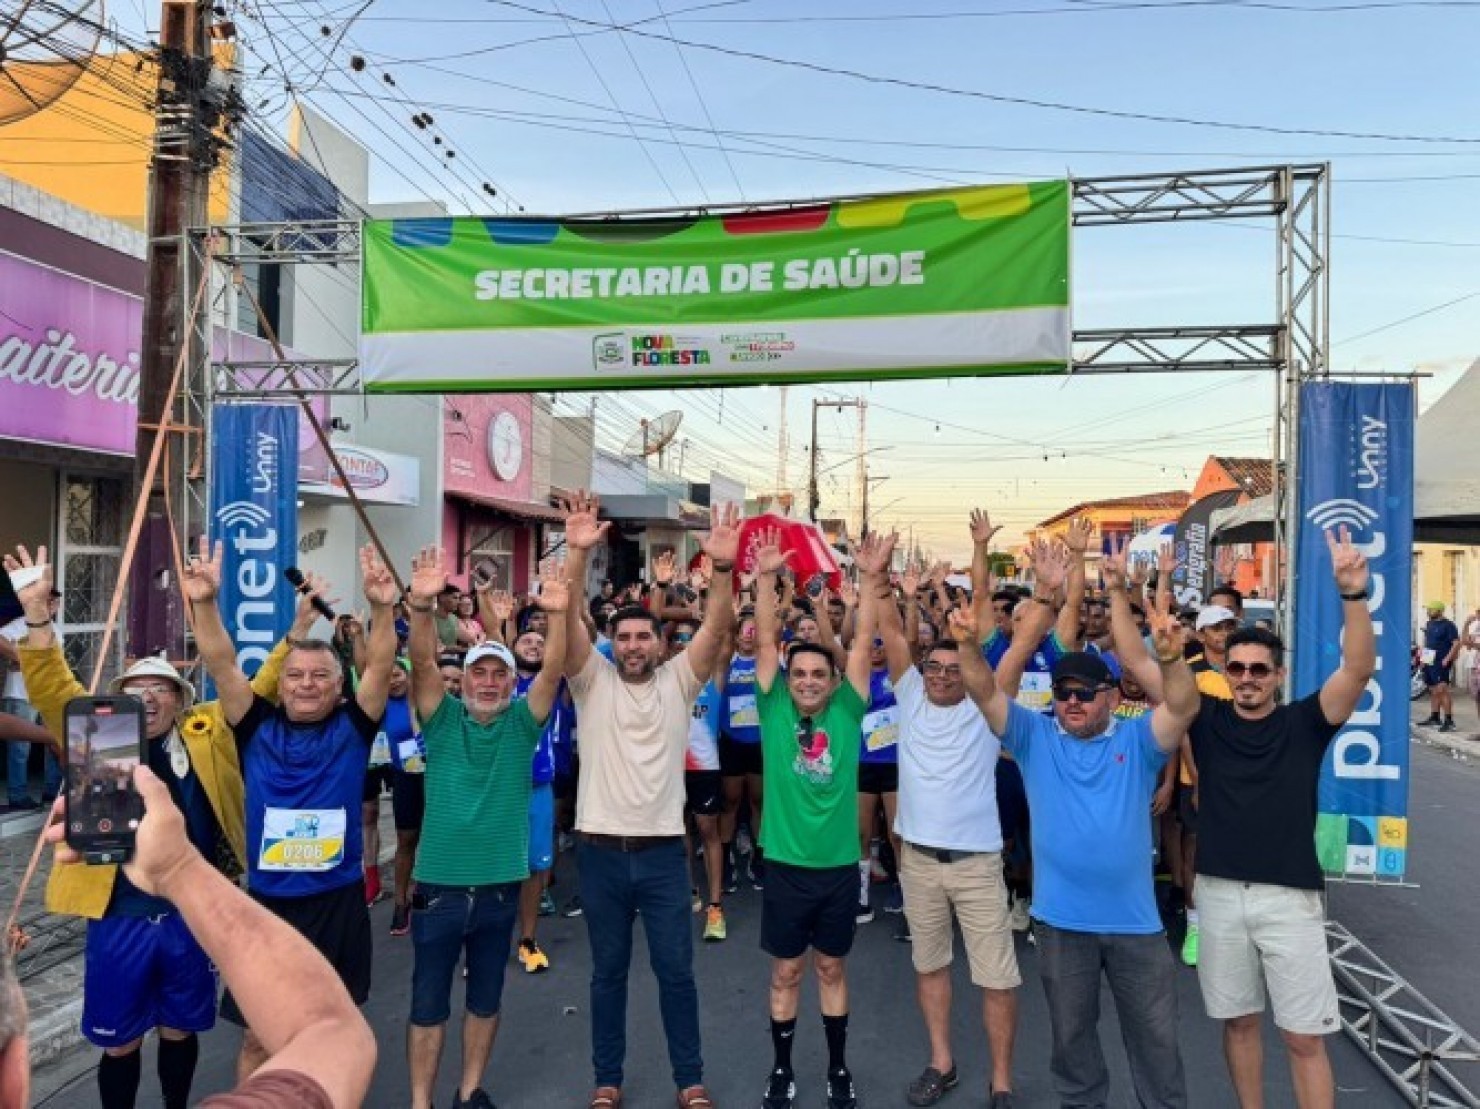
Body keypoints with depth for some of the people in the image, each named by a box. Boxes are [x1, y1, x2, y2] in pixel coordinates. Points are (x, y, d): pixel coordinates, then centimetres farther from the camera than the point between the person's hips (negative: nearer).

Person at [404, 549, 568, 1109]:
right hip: (439, 884, -1)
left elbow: (552, 671, -17)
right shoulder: (443, 718, -5)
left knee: (486, 997, 17)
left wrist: (558, 613, -33)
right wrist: (422, 605, -37)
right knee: (428, 1001, 10)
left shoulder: (522, 722, -3)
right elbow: (423, 663, -20)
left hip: (500, 885, 2)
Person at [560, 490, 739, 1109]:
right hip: (600, 850, 0)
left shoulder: (678, 682, 1)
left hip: (662, 850, 0)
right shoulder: (593, 681, 0)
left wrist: (722, 567, -29)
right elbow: (567, 621, -15)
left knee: (676, 970, 9)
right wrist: (578, 553, -30)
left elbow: (715, 628, -13)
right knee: (608, 970, 14)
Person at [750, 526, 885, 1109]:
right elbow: (766, 643, -11)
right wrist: (765, 578, -21)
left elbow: (863, 643, -8)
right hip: (785, 865, -1)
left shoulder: (846, 714, -3)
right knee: (787, 972, 13)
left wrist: (872, 578, -16)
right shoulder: (774, 710, -5)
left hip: (840, 866, 1)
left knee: (832, 968, 17)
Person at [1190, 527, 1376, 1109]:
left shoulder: (1304, 723, -3)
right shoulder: (1206, 719, 1)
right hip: (1219, 892, 2)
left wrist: (1353, 593, -31)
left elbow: (1359, 669, -17)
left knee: (1305, 1036, 5)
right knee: (1238, 1019, 16)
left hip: (1288, 896, -2)